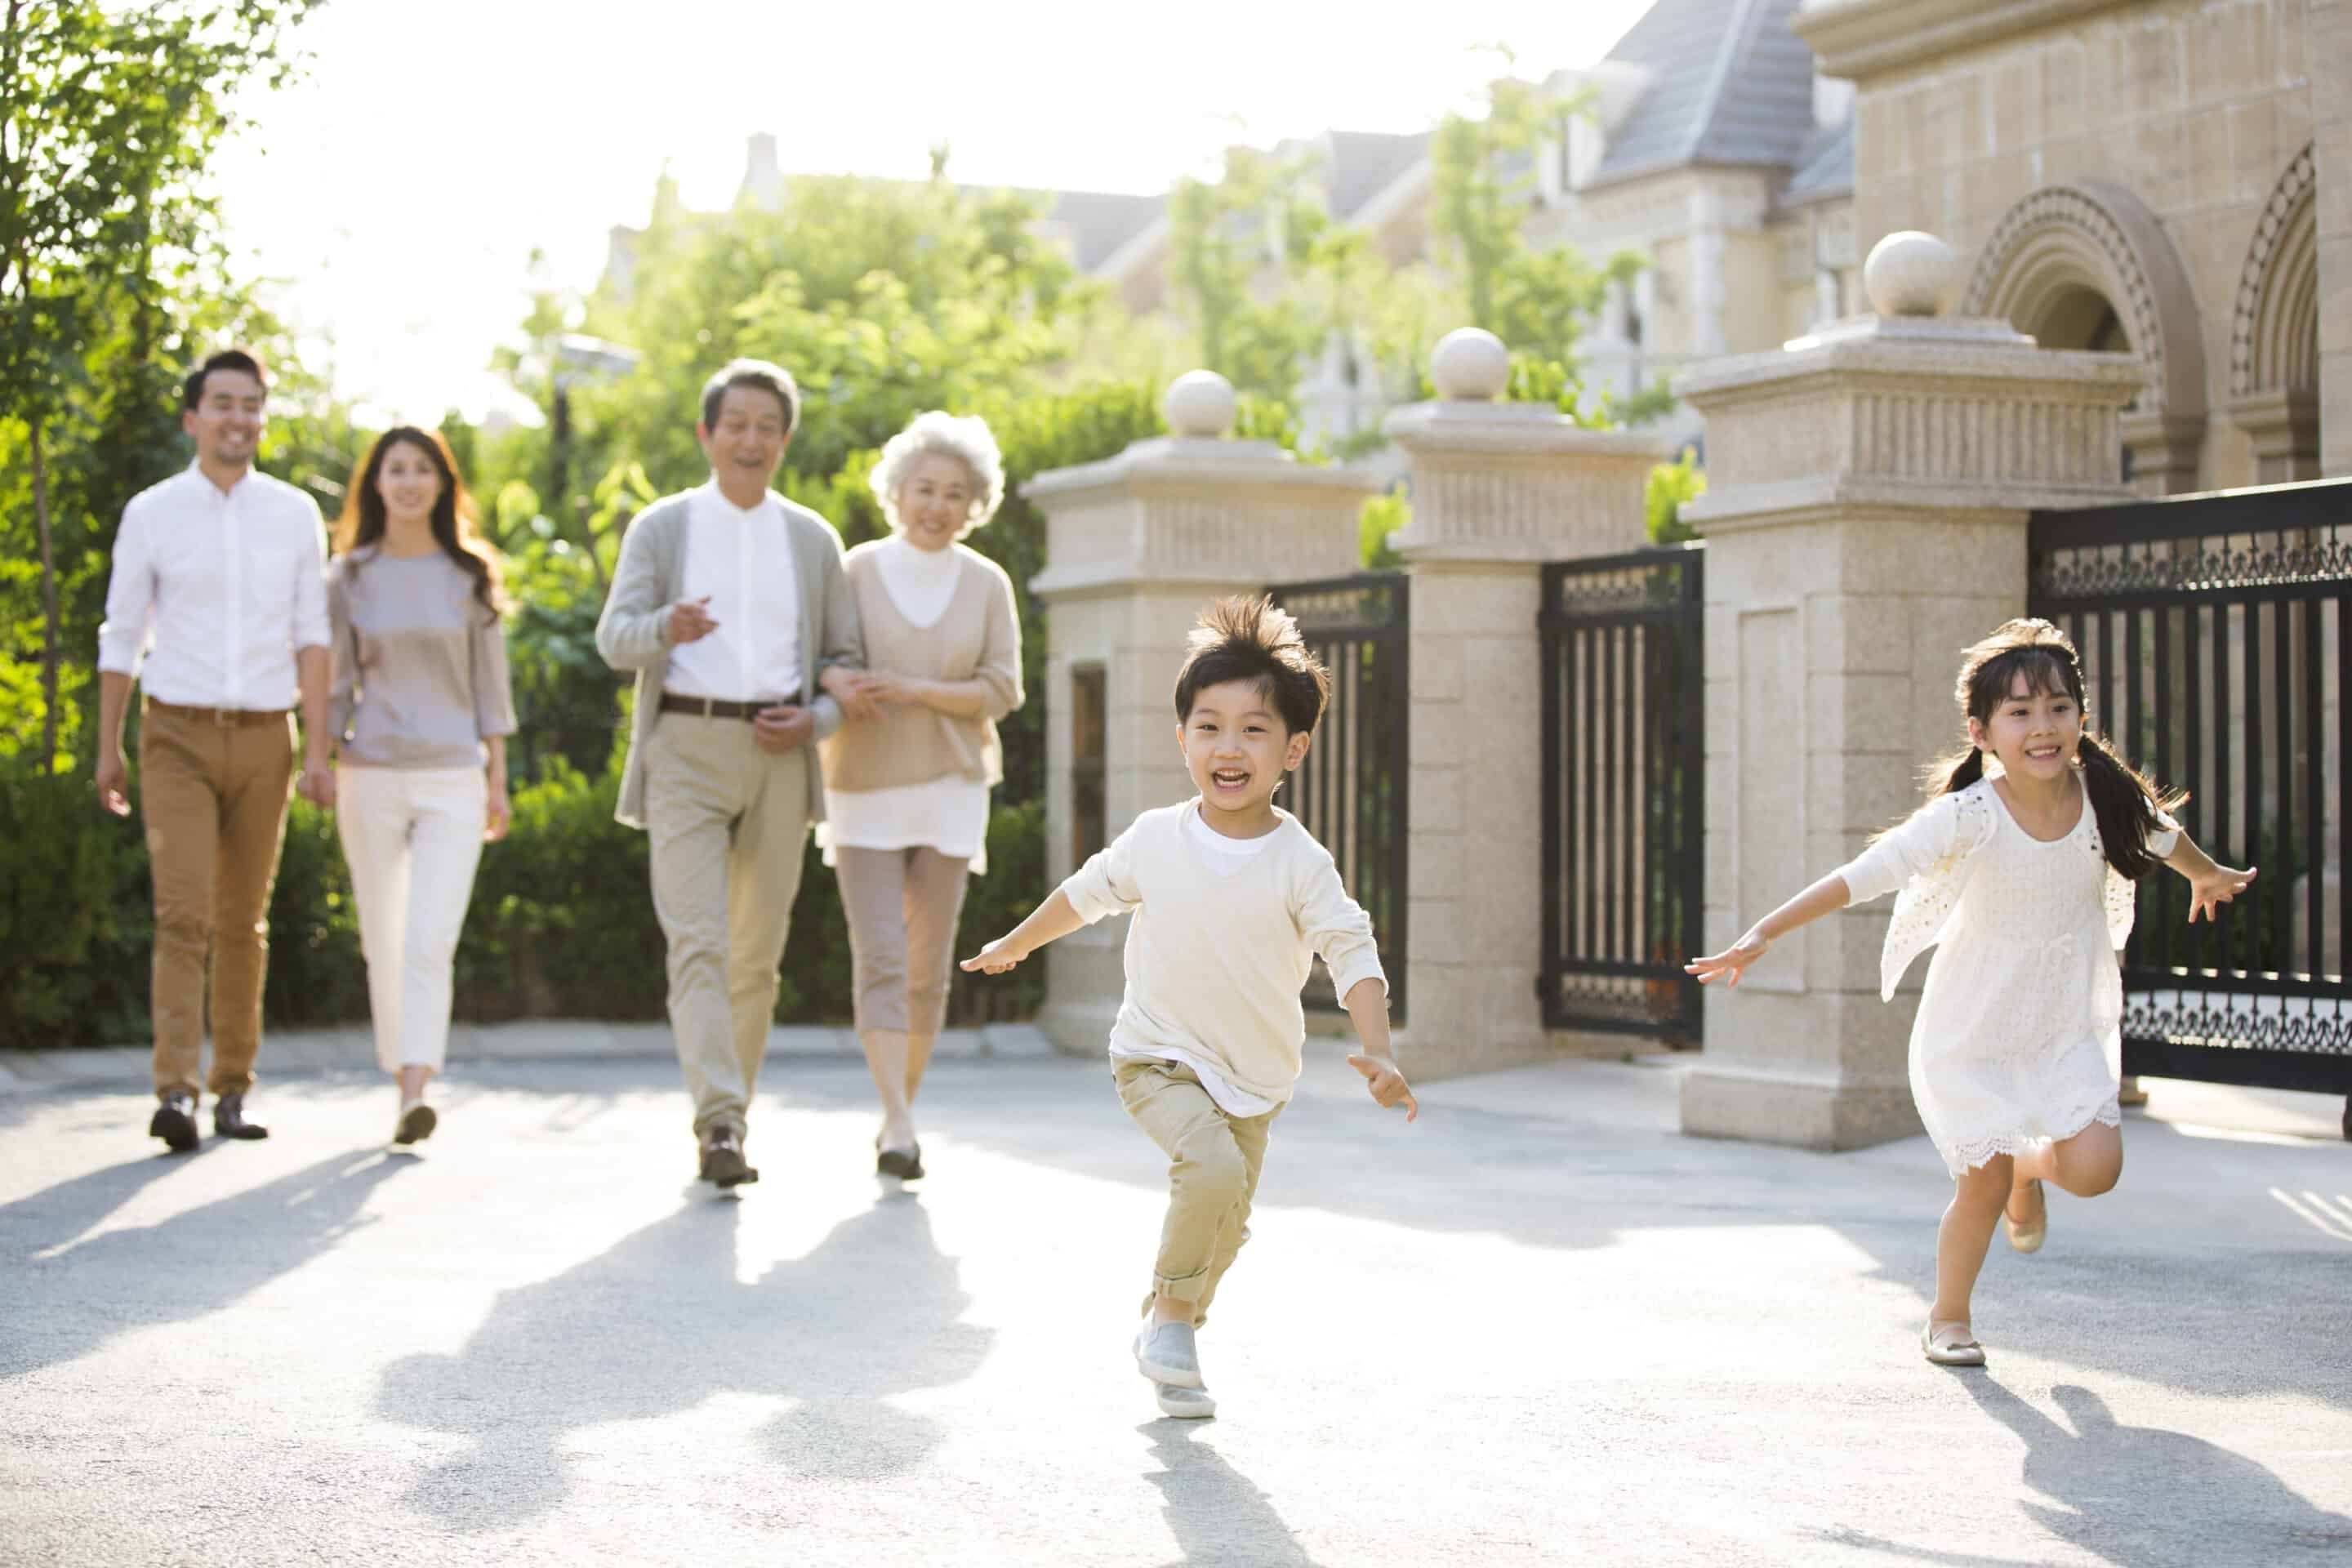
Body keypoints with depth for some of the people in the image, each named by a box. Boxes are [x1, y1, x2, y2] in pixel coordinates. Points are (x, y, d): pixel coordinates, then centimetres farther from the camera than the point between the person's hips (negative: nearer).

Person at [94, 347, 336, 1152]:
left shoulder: (295, 514, 5)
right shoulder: (151, 513, 2)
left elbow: (311, 637, 4)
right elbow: (122, 638, 6)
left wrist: (318, 750, -3)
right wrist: (107, 749, 6)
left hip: (264, 737, 2)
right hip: (178, 733, -2)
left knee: (243, 924, 8)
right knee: (183, 913, -14)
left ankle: (233, 1088, 17)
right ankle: (177, 1092, -19)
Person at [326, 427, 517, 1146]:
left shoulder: (469, 575, 5)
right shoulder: (350, 575, 6)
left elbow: (489, 682, 9)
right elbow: (334, 683, 8)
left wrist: (497, 778, 7)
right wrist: (321, 769, 2)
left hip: (452, 776, -1)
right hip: (371, 776, 1)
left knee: (431, 941, -13)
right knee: (384, 943, 6)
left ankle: (416, 1092, -20)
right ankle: (403, 1078, 19)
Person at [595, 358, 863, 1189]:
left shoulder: (813, 539, 13)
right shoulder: (660, 528, 8)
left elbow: (846, 657, 15)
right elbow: (614, 637, -3)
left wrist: (817, 718, -5)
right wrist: (666, 627, -26)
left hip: (777, 755, 3)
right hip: (685, 751, -2)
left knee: (758, 951, 6)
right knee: (697, 940, -15)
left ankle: (729, 1115, 16)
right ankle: (719, 1122, -22)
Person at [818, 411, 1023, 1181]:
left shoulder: (987, 585, 3)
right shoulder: (855, 571, -2)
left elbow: (1002, 690, -3)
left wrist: (910, 691, -16)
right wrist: (839, 690, -20)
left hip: (949, 792, 2)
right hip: (865, 792, -2)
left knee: (928, 965, 5)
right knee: (879, 958, -12)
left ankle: (900, 1111, 18)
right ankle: (898, 1128, -18)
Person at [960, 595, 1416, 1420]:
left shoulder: (1301, 864, -12)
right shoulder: (1156, 840, -8)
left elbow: (1353, 954, -16)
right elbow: (1085, 893, 10)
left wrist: (1377, 1052, -31)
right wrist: (1015, 945, 24)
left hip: (1255, 1077, 2)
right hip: (1159, 1058, -2)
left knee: (1225, 1226, 10)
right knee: (1213, 1170, -26)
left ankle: (1166, 1334, 35)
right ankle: (1173, 1313, -6)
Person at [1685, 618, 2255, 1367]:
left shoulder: (2107, 797, -10)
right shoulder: (1969, 816, -23)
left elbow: (2162, 835, 13)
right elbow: (1866, 874, -27)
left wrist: (2211, 877, 35)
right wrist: (1765, 933, -33)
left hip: (2065, 1029, 3)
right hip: (1972, 1032, -3)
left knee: (2094, 1168, -14)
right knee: (1983, 1187, -1)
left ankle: (2031, 1165, 23)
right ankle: (1947, 1319, 26)